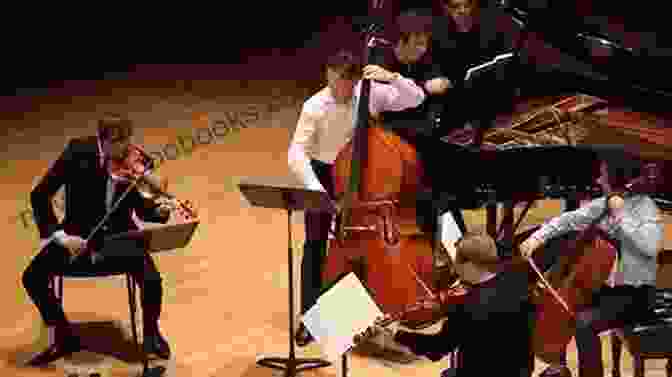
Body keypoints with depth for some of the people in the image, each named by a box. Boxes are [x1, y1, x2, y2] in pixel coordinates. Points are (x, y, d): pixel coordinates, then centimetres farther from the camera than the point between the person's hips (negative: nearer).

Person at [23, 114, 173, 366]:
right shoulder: (78, 152, -14)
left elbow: (137, 205, 1)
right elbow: (40, 195, -11)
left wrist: (158, 210, -22)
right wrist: (59, 234, -20)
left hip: (119, 236, -1)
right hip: (79, 235, 1)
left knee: (152, 280, -25)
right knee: (33, 276, -16)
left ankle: (151, 334, 7)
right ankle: (64, 338, 8)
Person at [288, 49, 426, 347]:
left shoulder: (372, 93, -13)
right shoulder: (314, 106, -18)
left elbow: (417, 99, -15)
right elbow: (297, 153, -20)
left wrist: (391, 77, -29)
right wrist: (314, 186, -33)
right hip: (324, 174, -1)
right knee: (315, 244, -3)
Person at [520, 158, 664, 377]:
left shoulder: (645, 208, -18)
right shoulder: (604, 203, 3)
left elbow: (649, 247, -34)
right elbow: (570, 220, 4)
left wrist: (621, 216, -29)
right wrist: (538, 237, -10)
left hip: (634, 294, -8)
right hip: (605, 285, 8)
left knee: (583, 322, -27)